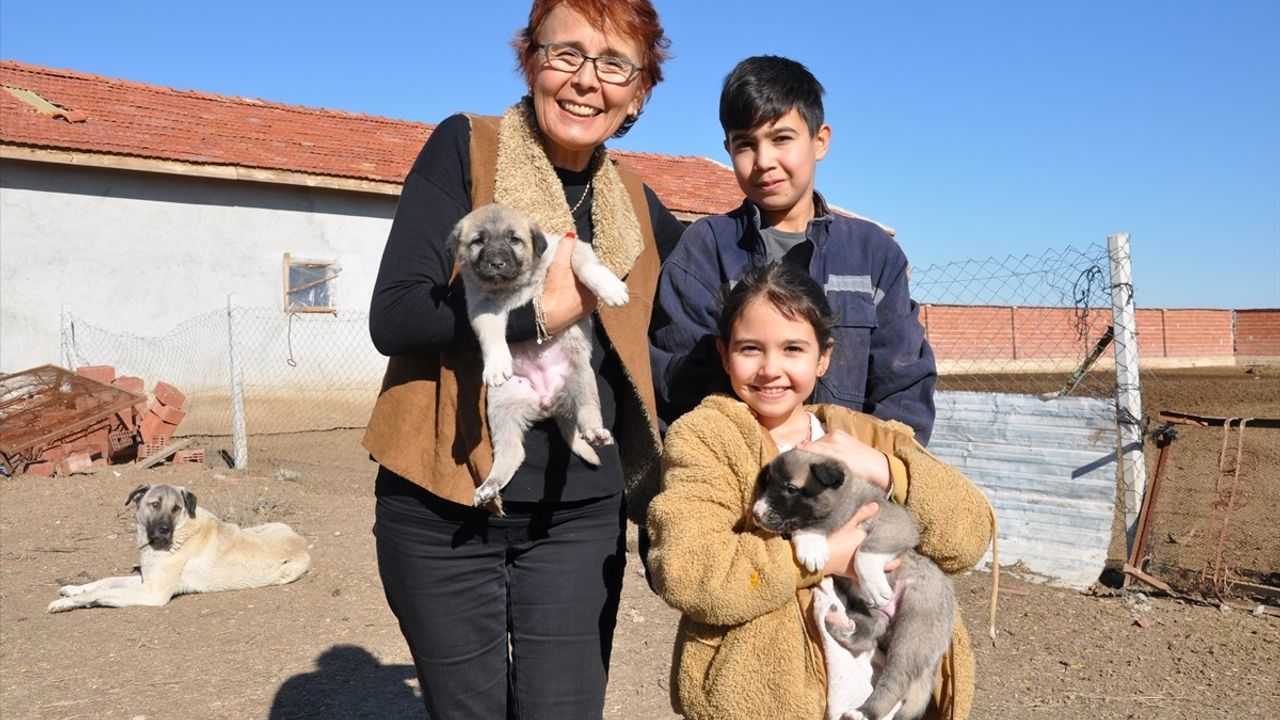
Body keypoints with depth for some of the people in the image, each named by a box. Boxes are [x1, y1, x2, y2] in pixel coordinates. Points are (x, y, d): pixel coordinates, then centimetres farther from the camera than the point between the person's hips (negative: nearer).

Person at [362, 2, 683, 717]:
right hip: (441, 511, -2)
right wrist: (543, 310, -22)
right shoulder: (465, 148, -5)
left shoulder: (634, 204, 7)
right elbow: (393, 316, -15)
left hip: (580, 518, 3)